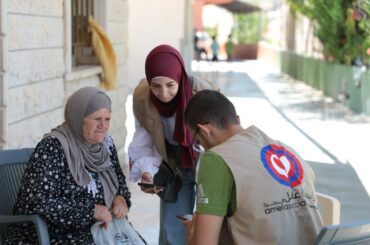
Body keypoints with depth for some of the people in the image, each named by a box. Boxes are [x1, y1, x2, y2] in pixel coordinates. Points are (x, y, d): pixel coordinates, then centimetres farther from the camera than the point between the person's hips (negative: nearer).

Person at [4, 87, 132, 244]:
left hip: (99, 230, 6)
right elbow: (36, 203, -22)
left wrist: (121, 197, -3)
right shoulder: (53, 147, -15)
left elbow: (118, 178, 20)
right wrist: (91, 210, -21)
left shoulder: (105, 143, 5)